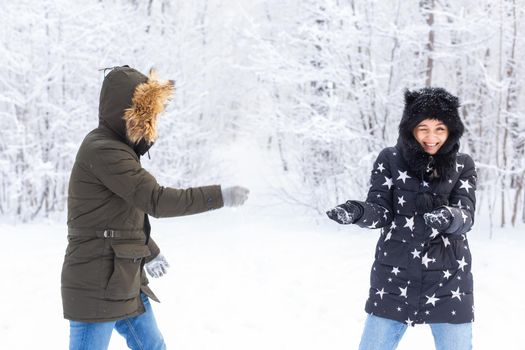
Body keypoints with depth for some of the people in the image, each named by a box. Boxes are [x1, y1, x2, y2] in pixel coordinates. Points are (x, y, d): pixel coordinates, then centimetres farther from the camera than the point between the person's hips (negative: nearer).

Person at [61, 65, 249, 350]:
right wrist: (219, 196, -19)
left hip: (126, 281, 10)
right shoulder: (102, 151, -18)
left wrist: (150, 251, 29)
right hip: (97, 286, -10)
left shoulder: (116, 149, 13)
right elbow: (157, 200, -23)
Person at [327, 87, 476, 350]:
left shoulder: (462, 166, 2)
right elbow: (380, 212, -4)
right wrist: (357, 212, -27)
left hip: (448, 280, 0)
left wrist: (447, 218, -32)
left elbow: (465, 216, -9)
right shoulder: (389, 160, 0)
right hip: (395, 278, 0)